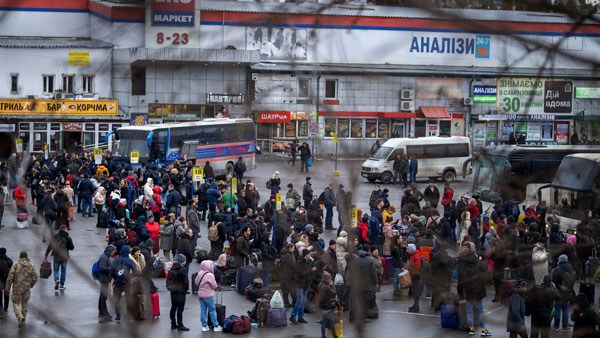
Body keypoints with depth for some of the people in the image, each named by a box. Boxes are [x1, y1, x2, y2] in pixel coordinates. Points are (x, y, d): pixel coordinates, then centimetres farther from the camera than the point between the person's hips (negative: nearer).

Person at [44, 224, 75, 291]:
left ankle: (56, 280, -12)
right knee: (63, 271, 13)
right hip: (64, 257, 0)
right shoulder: (68, 238, -6)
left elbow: (50, 246, -6)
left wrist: (46, 255, -2)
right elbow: (72, 248, -4)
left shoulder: (55, 236, -4)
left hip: (56, 256, 0)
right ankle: (62, 285, 14)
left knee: (56, 269, 15)